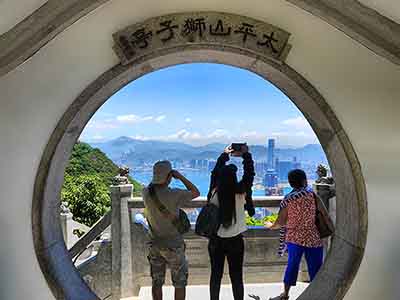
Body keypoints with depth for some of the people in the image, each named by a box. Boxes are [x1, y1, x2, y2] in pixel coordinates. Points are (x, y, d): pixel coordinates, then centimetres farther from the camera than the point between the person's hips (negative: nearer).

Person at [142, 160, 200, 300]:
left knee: (157, 282, 18)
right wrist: (180, 176, -8)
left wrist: (157, 178, 4)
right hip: (174, 245, -5)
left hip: (155, 244, 5)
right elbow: (196, 193, -8)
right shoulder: (174, 195, -24)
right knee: (180, 283, 13)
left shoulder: (146, 193, -9)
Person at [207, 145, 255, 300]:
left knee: (216, 275, 14)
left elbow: (215, 172, 4)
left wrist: (224, 155, 13)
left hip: (215, 240, 2)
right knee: (236, 277, 10)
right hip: (235, 240, -2)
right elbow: (249, 174, -4)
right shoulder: (240, 193, -17)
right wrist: (246, 154, 5)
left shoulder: (214, 193, -12)